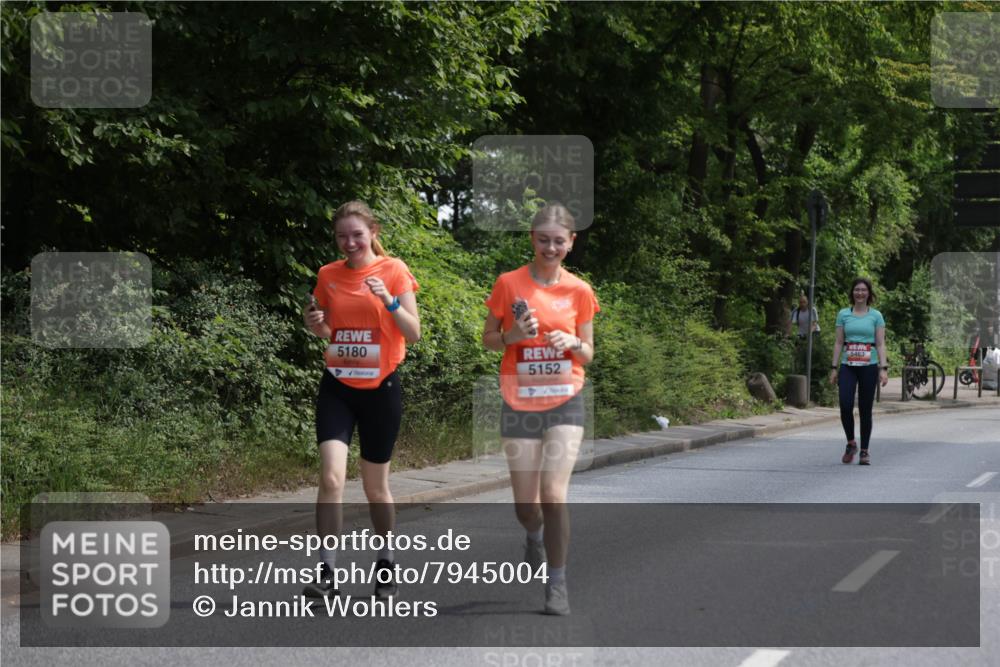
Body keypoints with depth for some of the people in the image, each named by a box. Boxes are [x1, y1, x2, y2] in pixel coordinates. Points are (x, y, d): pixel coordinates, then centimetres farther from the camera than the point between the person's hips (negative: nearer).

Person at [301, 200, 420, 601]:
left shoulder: (393, 271, -6)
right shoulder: (328, 275, 4)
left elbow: (413, 334, -8)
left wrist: (390, 301, -24)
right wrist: (314, 324, -7)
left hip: (380, 387, -2)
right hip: (337, 387, 2)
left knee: (375, 486, 8)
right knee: (331, 476, -15)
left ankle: (386, 566, 28)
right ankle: (327, 574, -12)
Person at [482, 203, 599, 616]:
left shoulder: (579, 291, 1)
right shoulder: (509, 284, -2)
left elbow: (588, 355, 8)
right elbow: (488, 339, 7)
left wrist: (574, 344, -13)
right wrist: (512, 336, -14)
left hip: (565, 401, 0)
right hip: (519, 403, 1)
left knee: (554, 495, -15)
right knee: (525, 504, 7)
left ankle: (557, 583, -2)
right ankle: (535, 537, 44)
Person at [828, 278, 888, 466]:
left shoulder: (876, 316, 5)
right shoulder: (843, 314, 7)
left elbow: (881, 344, 2)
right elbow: (839, 343, 8)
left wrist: (883, 369, -8)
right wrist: (834, 367, 3)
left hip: (868, 366, 0)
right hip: (848, 366, 0)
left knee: (865, 409, 2)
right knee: (845, 405, -15)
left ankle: (864, 451, 12)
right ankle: (851, 443, 7)